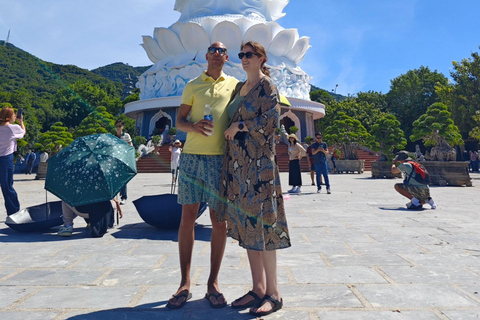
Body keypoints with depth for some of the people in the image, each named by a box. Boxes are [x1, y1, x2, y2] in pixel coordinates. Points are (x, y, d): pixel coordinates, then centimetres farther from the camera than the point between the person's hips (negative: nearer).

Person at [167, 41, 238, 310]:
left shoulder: (235, 85, 13)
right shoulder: (192, 85, 15)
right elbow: (179, 121, 12)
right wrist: (194, 126, -10)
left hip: (221, 158, -1)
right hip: (192, 156, 1)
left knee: (219, 221, 1)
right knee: (188, 217, 1)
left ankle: (213, 283, 15)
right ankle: (185, 284, 13)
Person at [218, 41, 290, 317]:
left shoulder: (267, 85, -2)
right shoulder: (240, 87, 21)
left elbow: (272, 120, -13)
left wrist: (240, 125, -8)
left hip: (259, 162, -8)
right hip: (237, 162, 8)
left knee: (261, 221, -7)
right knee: (246, 224, 7)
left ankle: (273, 293, 5)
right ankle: (258, 288, 18)